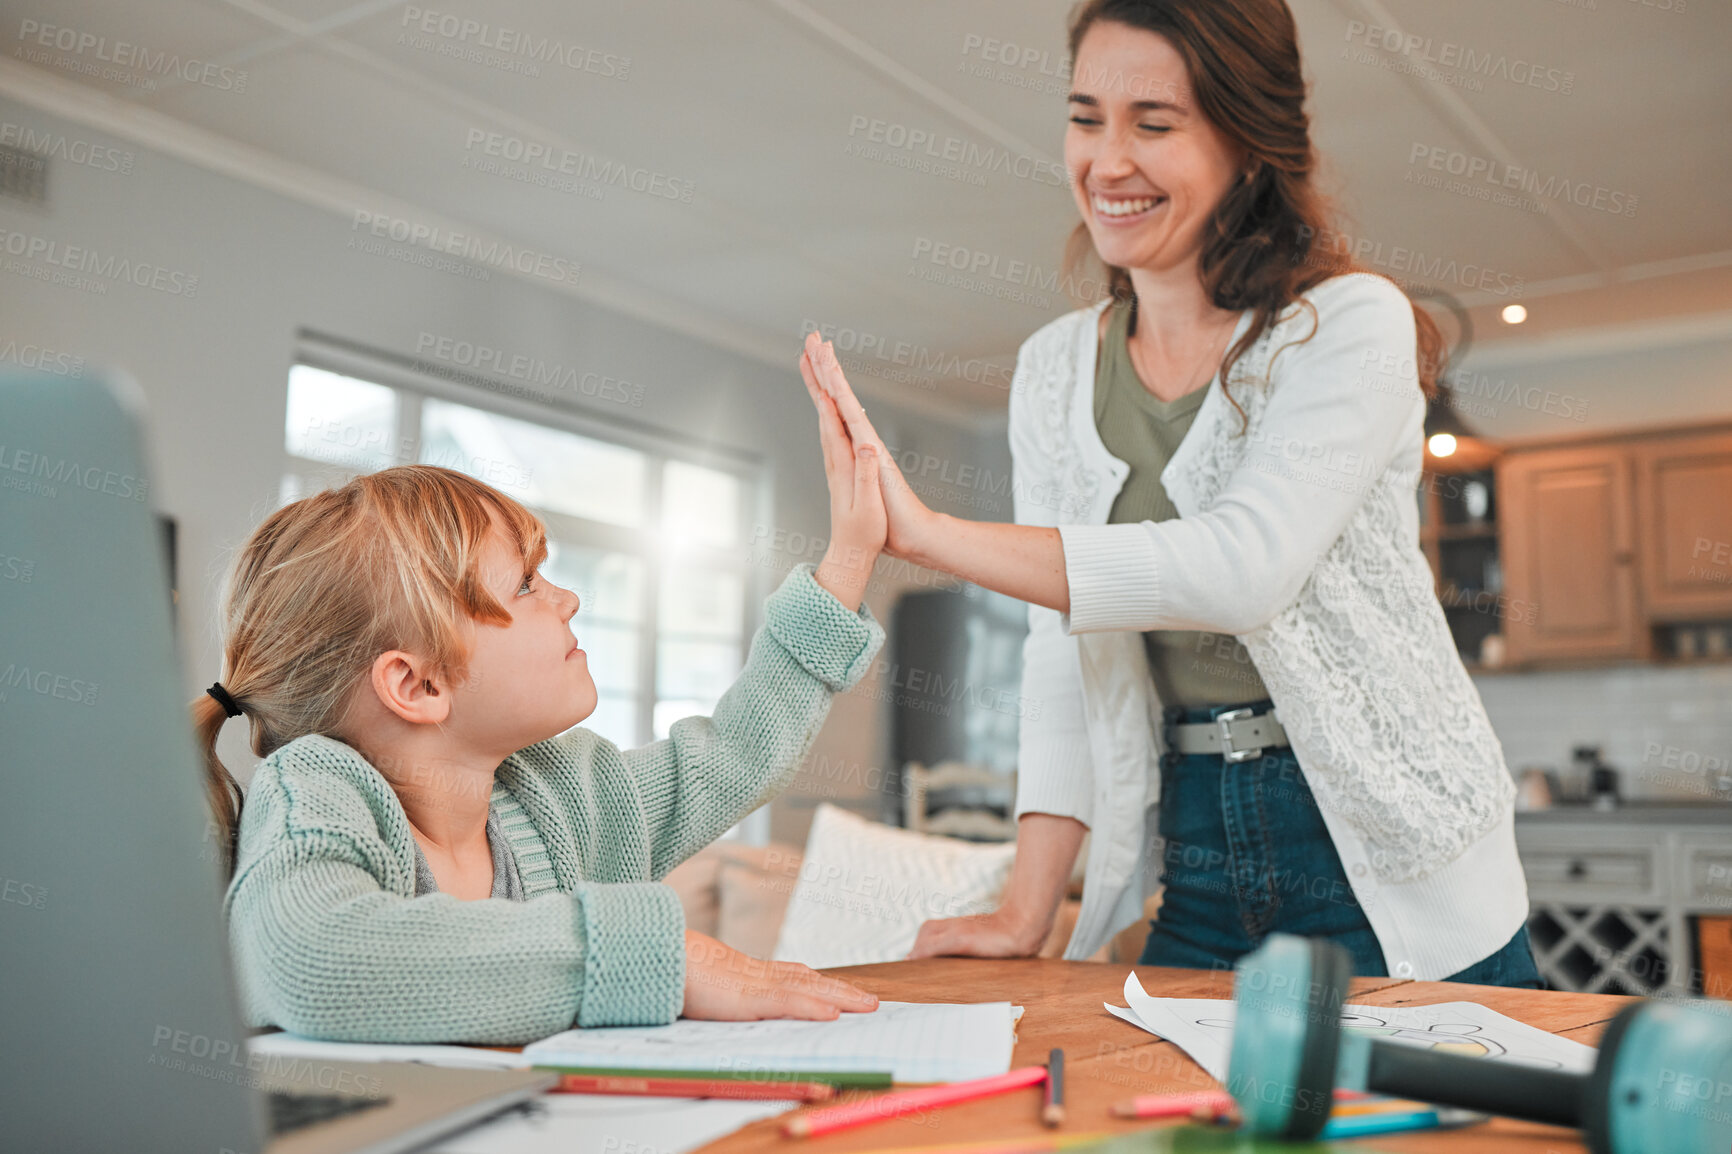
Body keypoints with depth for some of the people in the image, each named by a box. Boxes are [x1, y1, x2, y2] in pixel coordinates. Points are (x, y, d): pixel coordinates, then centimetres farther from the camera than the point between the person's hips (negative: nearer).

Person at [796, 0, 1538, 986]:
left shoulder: (1351, 324, -9)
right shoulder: (1053, 370, 6)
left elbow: (1246, 566, -25)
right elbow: (1061, 658, 2)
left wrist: (930, 533, -27)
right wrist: (1027, 914, -6)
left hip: (1388, 873, -3)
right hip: (1195, 881, 4)